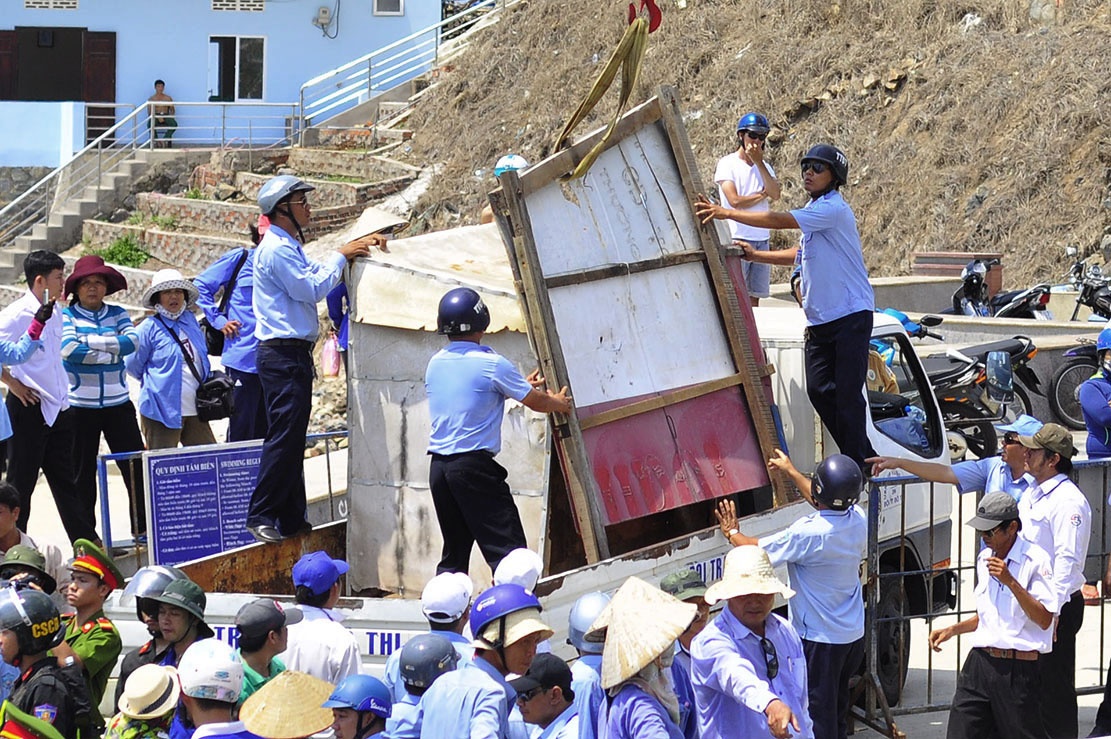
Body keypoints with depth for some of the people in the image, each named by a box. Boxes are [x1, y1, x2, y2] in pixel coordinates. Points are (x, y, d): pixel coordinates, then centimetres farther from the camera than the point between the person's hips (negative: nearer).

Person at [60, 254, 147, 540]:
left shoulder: (117, 314, 10)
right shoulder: (67, 316, 1)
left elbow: (131, 342, -7)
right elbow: (70, 349, -15)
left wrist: (90, 341, -13)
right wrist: (111, 353, -10)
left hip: (118, 404, 2)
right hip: (80, 406, -2)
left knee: (136, 466, -1)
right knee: (82, 472, 4)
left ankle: (142, 528, 6)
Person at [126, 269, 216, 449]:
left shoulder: (191, 321, 12)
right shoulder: (149, 328, -6)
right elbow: (133, 366, -2)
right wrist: (153, 382, 8)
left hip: (194, 411, 6)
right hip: (162, 411, -6)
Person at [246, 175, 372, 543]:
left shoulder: (289, 247, 20)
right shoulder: (276, 249, -14)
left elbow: (314, 276, 23)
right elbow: (312, 288, -16)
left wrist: (348, 254, 13)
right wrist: (340, 257, -6)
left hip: (293, 353, 11)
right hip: (283, 353, -11)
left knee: (291, 437, 12)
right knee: (284, 436, -12)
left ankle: (290, 517, 16)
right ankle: (261, 516, -11)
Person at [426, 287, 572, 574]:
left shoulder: (435, 364, 11)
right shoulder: (492, 364, -9)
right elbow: (535, 402, 2)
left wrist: (522, 385, 37)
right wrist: (558, 403, 24)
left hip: (439, 467, 7)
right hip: (474, 465, -7)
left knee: (454, 553, 14)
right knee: (507, 549, -7)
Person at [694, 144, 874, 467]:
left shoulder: (833, 209, -15)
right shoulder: (814, 211, 17)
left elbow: (780, 220, -22)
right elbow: (800, 254, 28)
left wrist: (727, 213, -20)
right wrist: (754, 256, 17)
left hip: (851, 315, -10)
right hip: (820, 319, 10)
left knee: (847, 392, -9)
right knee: (819, 389, 7)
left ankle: (857, 464, -2)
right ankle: (863, 456, 17)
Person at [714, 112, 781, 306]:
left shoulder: (764, 167, 16)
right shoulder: (728, 164, -1)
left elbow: (775, 194, -2)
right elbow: (735, 201, -12)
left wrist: (759, 162, -5)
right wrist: (762, 194, 1)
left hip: (761, 238, 6)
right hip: (738, 238, -6)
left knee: (755, 296, 4)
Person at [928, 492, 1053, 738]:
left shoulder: (1035, 560, -8)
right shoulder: (985, 559, 17)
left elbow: (1044, 619, -14)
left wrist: (1011, 582, -20)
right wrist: (952, 630, 16)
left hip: (1017, 669, -6)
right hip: (979, 662, 6)